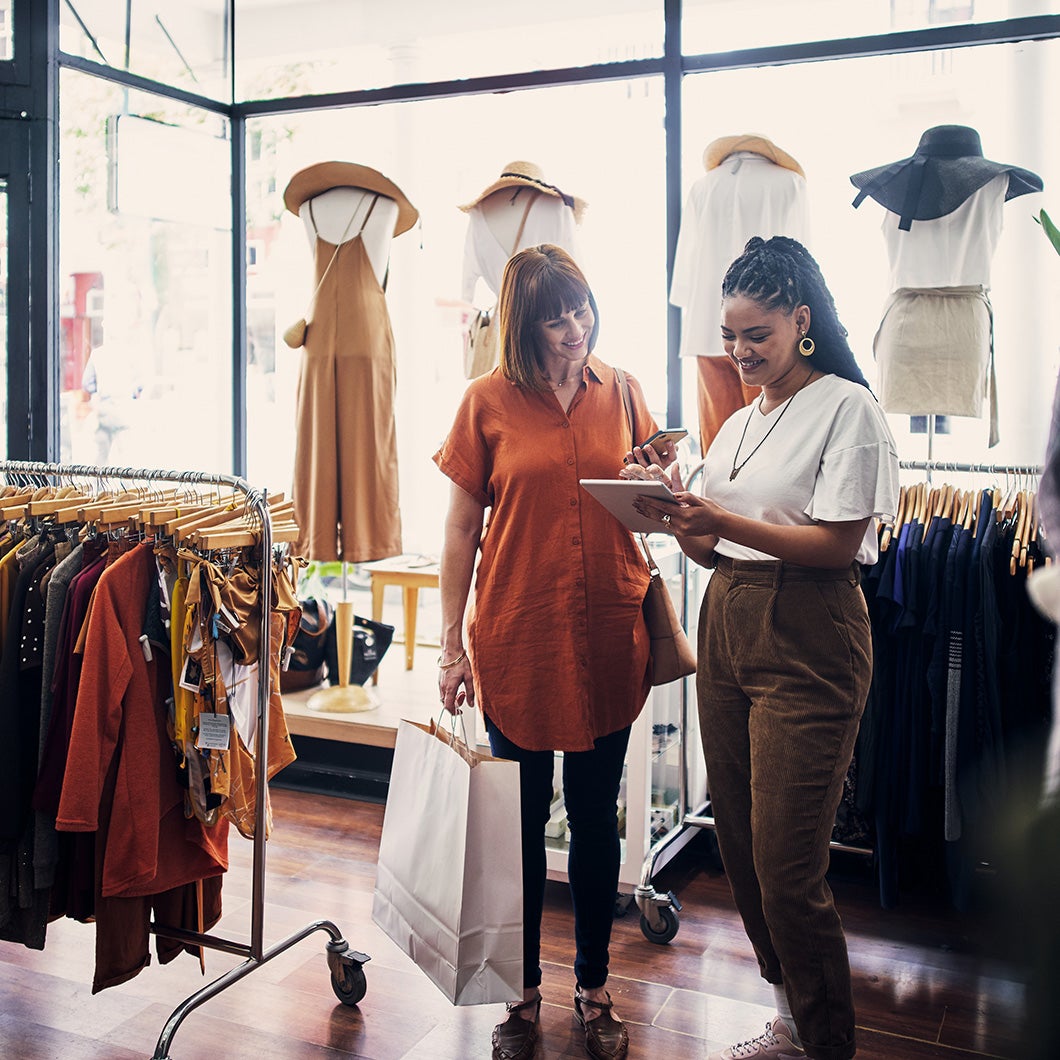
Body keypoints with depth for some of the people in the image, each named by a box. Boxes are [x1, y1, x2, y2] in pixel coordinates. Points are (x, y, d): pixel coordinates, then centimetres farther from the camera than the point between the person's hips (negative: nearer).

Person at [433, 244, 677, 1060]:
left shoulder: (622, 393, 6)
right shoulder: (490, 400, -2)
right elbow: (461, 527, -1)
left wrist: (665, 482, -11)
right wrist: (452, 644, -3)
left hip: (608, 639, 2)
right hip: (518, 639, -2)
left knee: (596, 818, 13)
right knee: (522, 819, 11)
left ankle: (594, 991, 31)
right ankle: (524, 994, 29)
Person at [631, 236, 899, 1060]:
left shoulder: (847, 408, -5)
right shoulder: (738, 423, 17)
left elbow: (838, 542, -14)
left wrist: (722, 520, -20)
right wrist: (677, 515, -3)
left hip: (807, 642, -7)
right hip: (727, 627, 8)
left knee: (786, 865, -5)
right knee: (739, 845, 12)